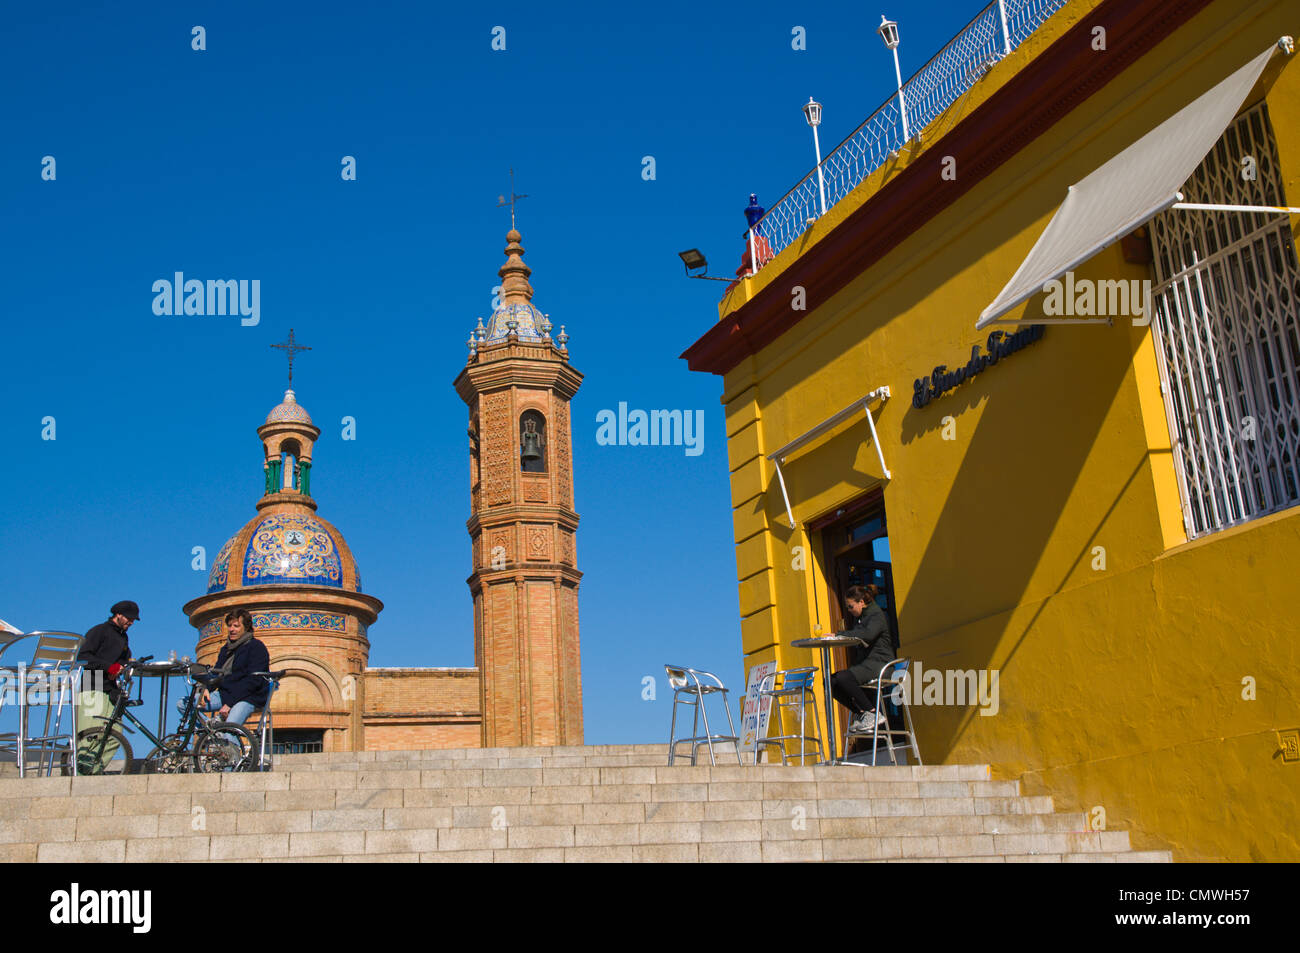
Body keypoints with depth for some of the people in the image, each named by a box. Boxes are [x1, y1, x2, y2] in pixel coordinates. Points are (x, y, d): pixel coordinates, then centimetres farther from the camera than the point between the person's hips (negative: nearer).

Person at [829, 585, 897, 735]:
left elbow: (867, 634, -29)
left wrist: (839, 635, -30)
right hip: (864, 663, 9)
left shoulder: (877, 615, -9)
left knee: (843, 677, -30)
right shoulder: (857, 617, 19)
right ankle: (861, 713, 0)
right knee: (831, 682, -7)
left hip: (879, 663, -9)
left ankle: (873, 714, -19)